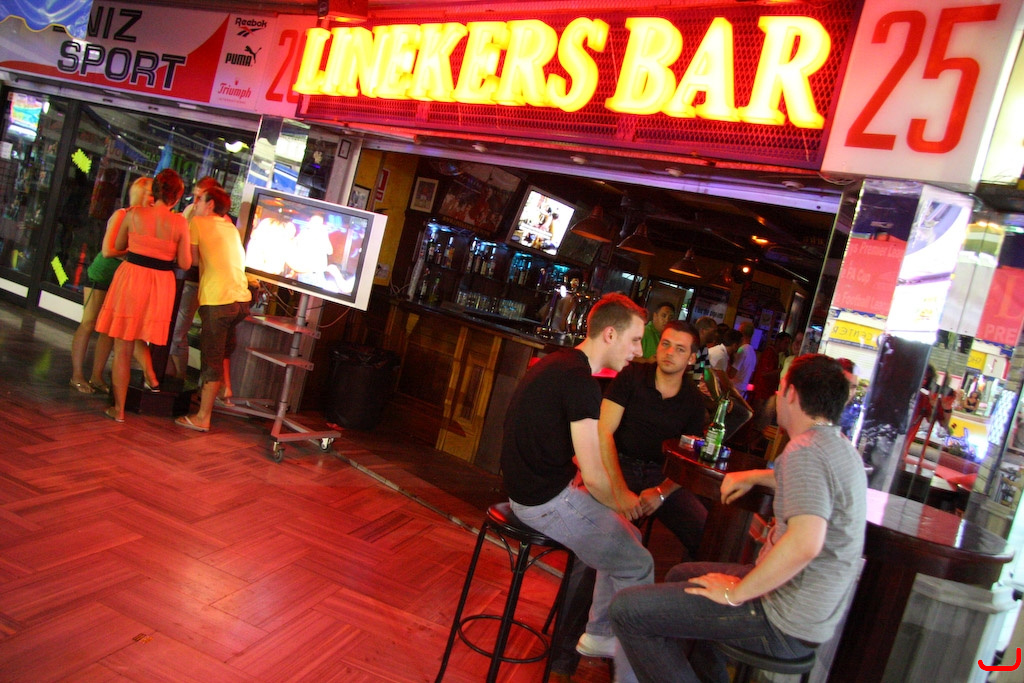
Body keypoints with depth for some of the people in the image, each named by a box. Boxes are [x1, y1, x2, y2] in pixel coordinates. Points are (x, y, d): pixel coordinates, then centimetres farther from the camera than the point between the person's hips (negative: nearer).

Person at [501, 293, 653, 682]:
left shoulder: (557, 363, 8)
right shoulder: (580, 381, -22)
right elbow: (594, 477, -22)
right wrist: (618, 502, 0)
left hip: (531, 486, 10)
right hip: (546, 502, -10)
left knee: (627, 536, 21)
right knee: (637, 565, -1)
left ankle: (599, 635, 33)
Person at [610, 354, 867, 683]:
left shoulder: (803, 450, -23)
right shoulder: (842, 447, 8)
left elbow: (805, 543, -36)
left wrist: (735, 593, -25)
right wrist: (755, 476, 25)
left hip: (785, 625, -10)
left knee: (627, 608, -12)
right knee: (680, 575, 29)